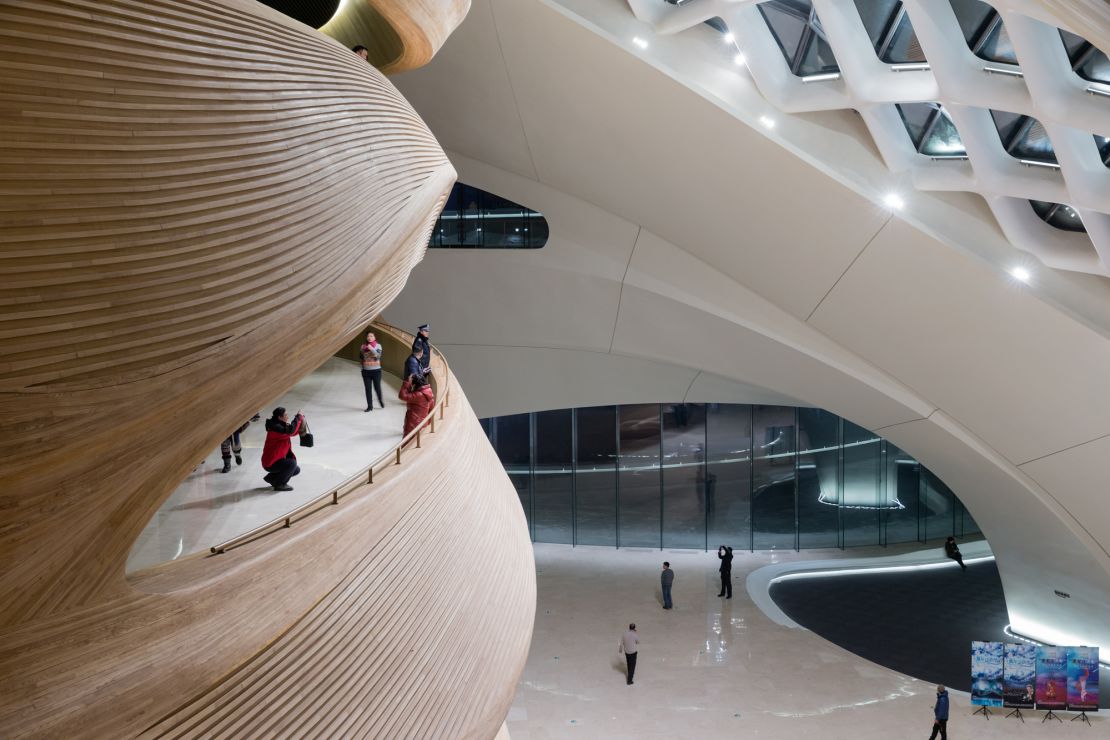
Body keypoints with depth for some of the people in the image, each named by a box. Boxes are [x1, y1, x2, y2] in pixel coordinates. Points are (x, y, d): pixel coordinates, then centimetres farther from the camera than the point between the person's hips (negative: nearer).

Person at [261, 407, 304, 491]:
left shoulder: (281, 426, 8)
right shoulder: (275, 428, -24)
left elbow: (293, 432, 12)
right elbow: (290, 431, -38)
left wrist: (300, 419, -5)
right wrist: (298, 417, -27)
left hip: (276, 460, 10)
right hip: (270, 463, -10)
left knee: (296, 470, 13)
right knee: (292, 463, -28)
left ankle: (271, 478, 20)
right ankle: (280, 484, -12)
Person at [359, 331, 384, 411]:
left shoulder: (378, 346, -2)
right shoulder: (363, 346, 6)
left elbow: (378, 356, -15)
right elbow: (361, 357, 9)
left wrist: (371, 349, -25)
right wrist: (361, 351, -8)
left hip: (376, 370, -2)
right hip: (366, 371, 3)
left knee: (377, 387, 3)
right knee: (368, 389, 3)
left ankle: (380, 401, 31)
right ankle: (370, 406, 9)